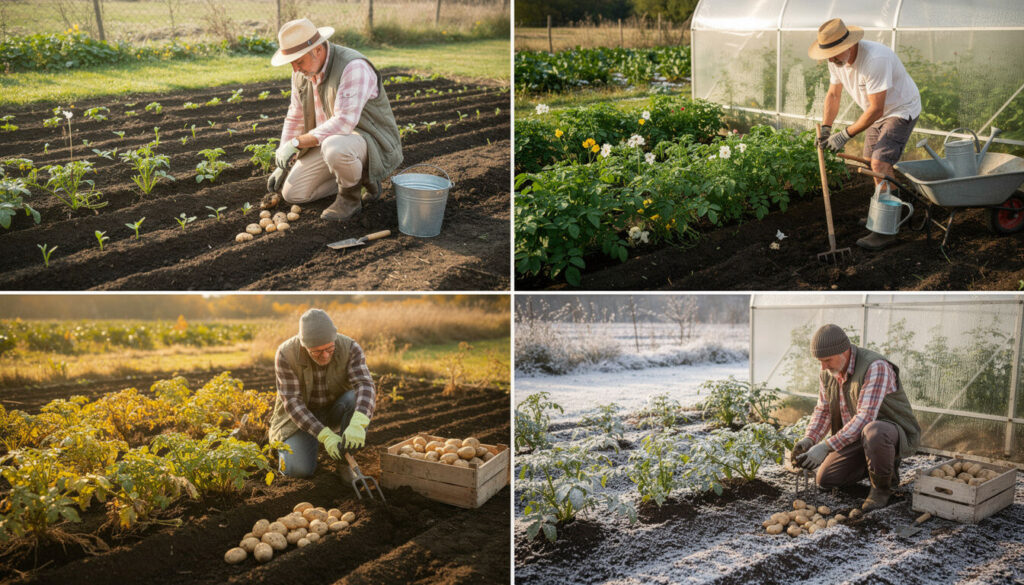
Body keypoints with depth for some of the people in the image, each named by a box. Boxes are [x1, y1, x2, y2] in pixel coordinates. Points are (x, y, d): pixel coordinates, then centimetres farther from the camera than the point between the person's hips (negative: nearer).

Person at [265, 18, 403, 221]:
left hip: (370, 142, -8)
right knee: (292, 193, 0)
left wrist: (296, 143, -32)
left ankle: (350, 197, -10)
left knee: (334, 148, -41)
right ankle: (357, 177, 14)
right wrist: (281, 165, 8)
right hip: (330, 142, 8)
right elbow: (296, 118, 11)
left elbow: (344, 123, -36)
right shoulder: (302, 71, -1)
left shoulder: (354, 67, -28)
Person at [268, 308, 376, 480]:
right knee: (299, 470, -22)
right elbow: (293, 403, -28)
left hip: (335, 410, 1)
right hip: (300, 416, -1)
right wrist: (325, 435, -39)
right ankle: (292, 443, 13)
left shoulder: (350, 349, -25)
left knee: (358, 400, -32)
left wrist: (357, 425, -57)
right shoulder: (285, 355, -27)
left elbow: (365, 387, -38)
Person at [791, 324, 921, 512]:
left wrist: (825, 447, -40)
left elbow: (865, 418, -36)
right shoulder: (827, 373, -5)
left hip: (895, 433, -7)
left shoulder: (875, 367, -30)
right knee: (825, 479, -3)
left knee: (872, 432, -41)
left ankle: (881, 486, -12)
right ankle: (885, 464, 18)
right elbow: (823, 411, 6)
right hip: (857, 437, 8)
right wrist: (808, 440, -15)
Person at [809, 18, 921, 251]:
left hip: (901, 110, -9)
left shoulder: (875, 59, -36)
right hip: (880, 111, 9)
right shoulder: (837, 60, -9)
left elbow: (875, 110, -32)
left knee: (880, 162, -20)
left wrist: (846, 135, -28)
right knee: (872, 162, 16)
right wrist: (825, 128, -9)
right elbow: (833, 95, 3)